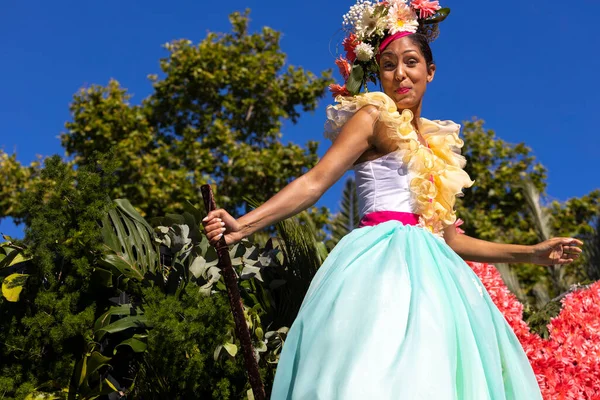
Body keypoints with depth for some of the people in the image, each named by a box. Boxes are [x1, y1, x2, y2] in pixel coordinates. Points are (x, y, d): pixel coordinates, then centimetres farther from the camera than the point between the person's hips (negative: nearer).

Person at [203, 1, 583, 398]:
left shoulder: (438, 143, 22)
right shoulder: (373, 116, 5)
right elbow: (315, 181, -7)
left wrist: (531, 253, 26)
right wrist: (244, 225, -20)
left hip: (428, 271, 7)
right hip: (383, 264, -7)